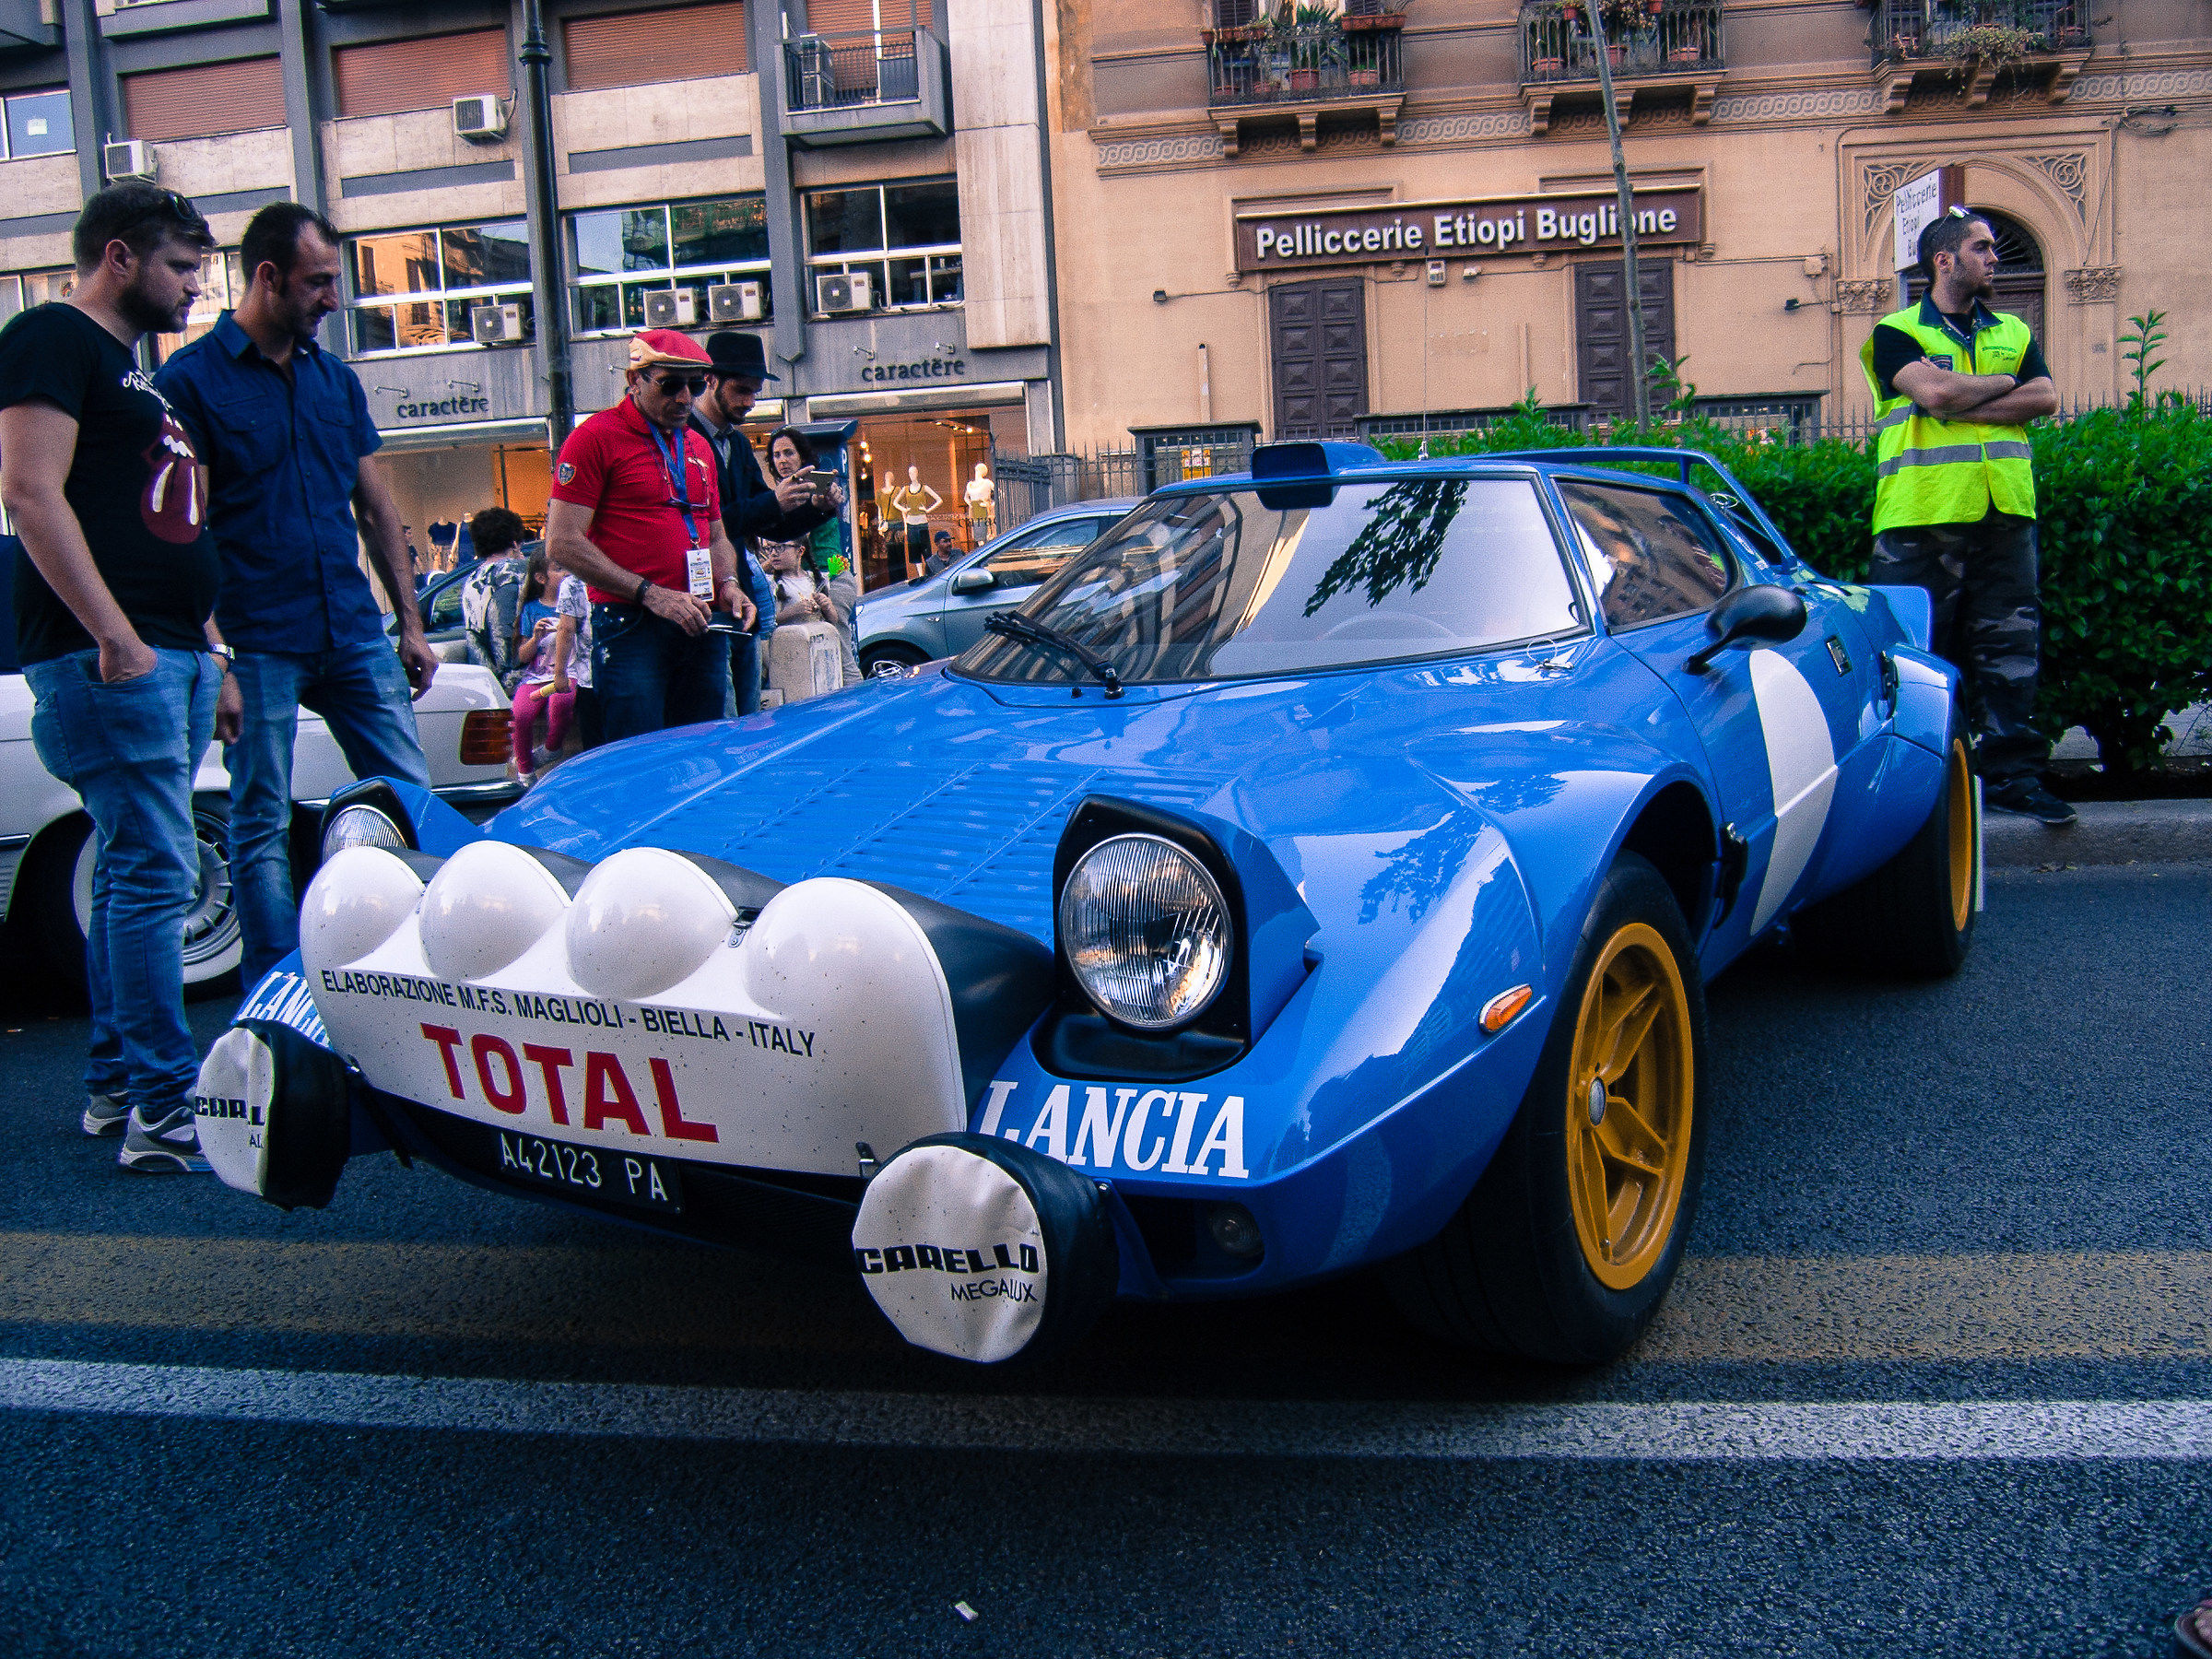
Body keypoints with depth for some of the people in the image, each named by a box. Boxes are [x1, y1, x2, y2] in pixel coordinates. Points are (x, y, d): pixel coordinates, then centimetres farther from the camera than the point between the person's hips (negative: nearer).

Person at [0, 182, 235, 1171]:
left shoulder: (135, 372, 26)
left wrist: (214, 654, 23)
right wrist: (115, 635, -21)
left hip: (169, 656, 10)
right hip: (108, 657, -10)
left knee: (132, 872, 11)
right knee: (154, 874, -12)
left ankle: (114, 1087, 19)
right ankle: (168, 1113, -11)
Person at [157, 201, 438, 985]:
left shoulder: (336, 378, 14)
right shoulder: (192, 380, -3)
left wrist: (410, 623, 13)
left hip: (355, 632, 5)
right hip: (258, 644, -5)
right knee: (262, 825, 2)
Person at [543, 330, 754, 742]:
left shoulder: (699, 448, 20)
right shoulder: (596, 437, -3)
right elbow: (562, 543, -9)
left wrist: (728, 584, 6)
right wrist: (651, 594, -14)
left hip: (703, 629, 7)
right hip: (630, 628, -7)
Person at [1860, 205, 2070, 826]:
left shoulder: (2013, 333, 20)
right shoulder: (1897, 332, 4)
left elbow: (2045, 399, 2)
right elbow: (1934, 391, -15)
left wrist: (1962, 403, -9)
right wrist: (2003, 383, 1)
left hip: (2005, 516, 5)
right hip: (1922, 517, -4)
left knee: (2009, 646, 2)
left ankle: (2013, 773, 8)